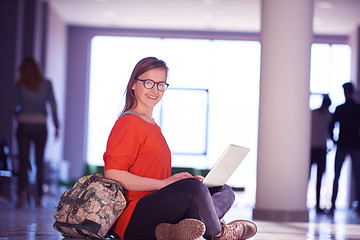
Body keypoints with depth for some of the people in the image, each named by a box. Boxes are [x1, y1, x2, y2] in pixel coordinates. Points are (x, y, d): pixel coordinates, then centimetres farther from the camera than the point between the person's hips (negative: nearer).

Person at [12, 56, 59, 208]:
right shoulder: (47, 84, 1)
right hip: (41, 126, 1)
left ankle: (22, 191, -21)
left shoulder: (19, 86, -1)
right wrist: (56, 126, 5)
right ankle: (39, 197, 11)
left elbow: (16, 106, 2)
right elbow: (53, 106, 0)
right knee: (39, 163, 10)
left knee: (23, 161, 0)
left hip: (24, 126, -1)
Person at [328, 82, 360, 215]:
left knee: (336, 176, 6)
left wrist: (334, 140, 9)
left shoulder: (339, 109, -3)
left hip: (342, 145, -1)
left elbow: (331, 126, -3)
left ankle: (333, 205, 1)